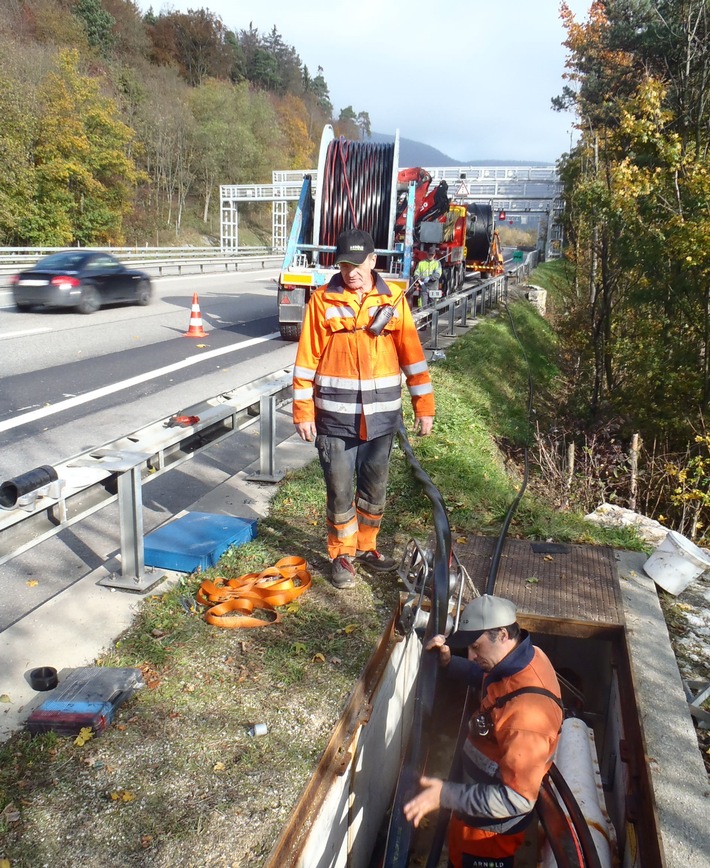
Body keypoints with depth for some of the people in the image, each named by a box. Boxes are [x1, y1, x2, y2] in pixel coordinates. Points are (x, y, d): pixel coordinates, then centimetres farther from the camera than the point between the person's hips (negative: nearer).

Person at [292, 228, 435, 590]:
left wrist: (424, 406, 2)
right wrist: (303, 411, -5)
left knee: (375, 487, 15)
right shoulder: (322, 300, -3)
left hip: (381, 414, 2)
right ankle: (342, 554, 25)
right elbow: (307, 359, -2)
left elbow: (412, 354, 4)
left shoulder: (393, 299, 2)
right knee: (339, 490, 6)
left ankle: (366, 545, 35)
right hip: (334, 415, -2)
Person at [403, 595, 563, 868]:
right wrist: (449, 662, -3)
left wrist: (446, 795, -35)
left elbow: (517, 799, -35)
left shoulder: (526, 711, -40)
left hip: (492, 824, -8)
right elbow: (485, 677, 11)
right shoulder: (528, 656, -13)